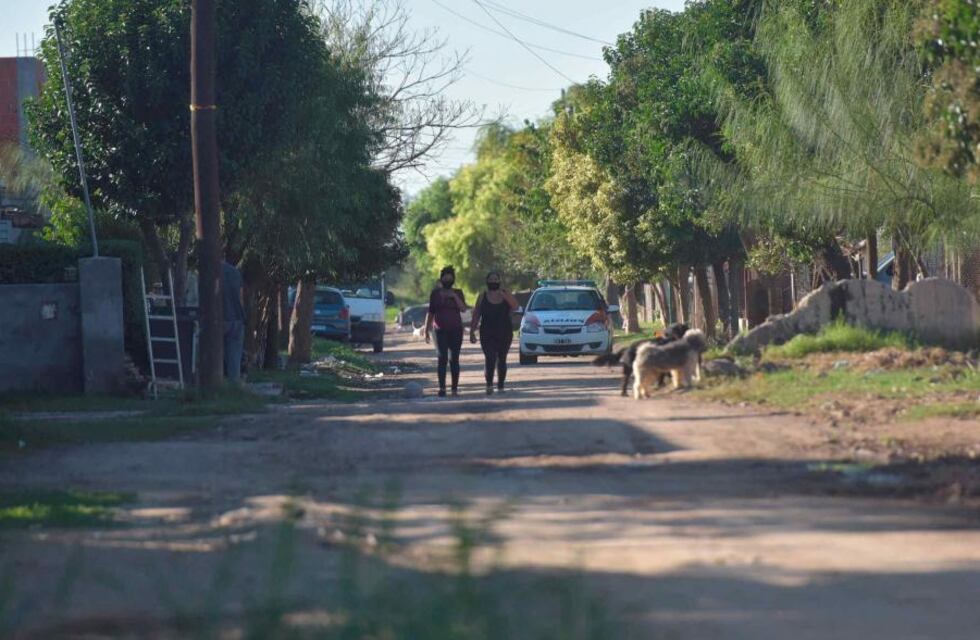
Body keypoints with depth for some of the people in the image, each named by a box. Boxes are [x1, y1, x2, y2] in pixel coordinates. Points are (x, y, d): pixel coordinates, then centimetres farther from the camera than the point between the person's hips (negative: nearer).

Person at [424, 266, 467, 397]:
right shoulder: (435, 293, 7)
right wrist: (426, 330, 4)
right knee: (442, 358, -12)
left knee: (454, 359, 0)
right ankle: (442, 388, -18)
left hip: (456, 330, 1)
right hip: (441, 330, -1)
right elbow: (430, 312, 8)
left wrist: (455, 297, -16)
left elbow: (463, 309, -6)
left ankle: (455, 388, 3)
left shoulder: (458, 293, 8)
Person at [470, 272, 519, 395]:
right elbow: (476, 315, 5)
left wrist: (504, 296, -23)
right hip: (487, 334, -1)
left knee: (502, 359, 7)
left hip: (505, 334, 1)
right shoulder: (483, 296, 4)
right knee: (490, 358, -16)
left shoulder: (506, 294, 6)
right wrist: (472, 331, 0)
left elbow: (515, 306, -11)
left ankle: (501, 386, 15)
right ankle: (489, 384, -10)